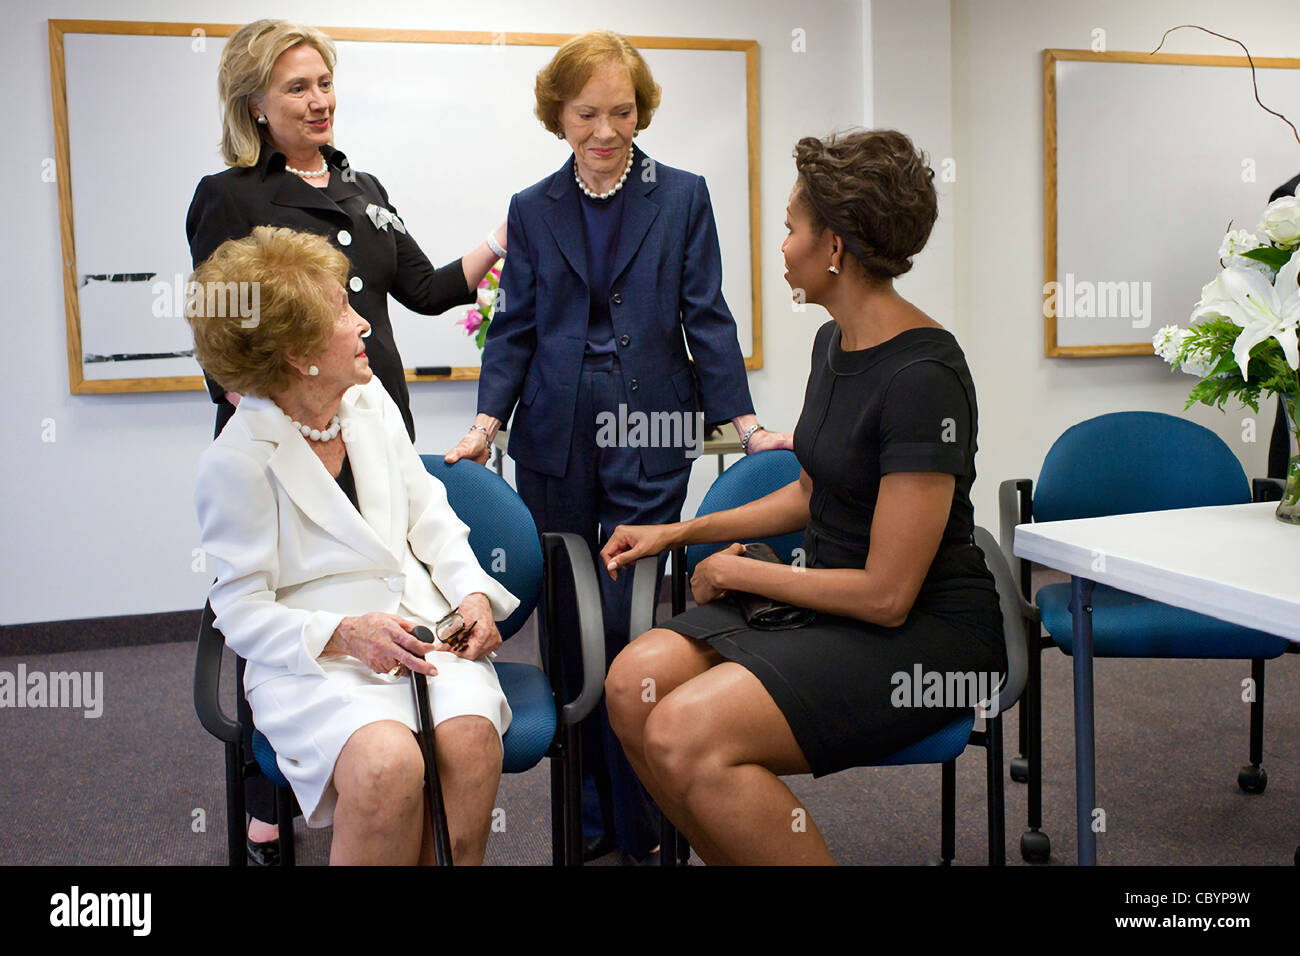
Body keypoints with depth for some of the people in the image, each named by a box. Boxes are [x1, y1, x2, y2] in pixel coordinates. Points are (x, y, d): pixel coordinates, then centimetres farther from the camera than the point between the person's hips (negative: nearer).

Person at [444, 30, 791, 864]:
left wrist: (746, 423, -7)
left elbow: (707, 318, 2)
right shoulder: (533, 210, 9)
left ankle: (642, 824, 7)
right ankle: (587, 811, 21)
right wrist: (488, 421, -5)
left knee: (628, 623, -7)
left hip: (650, 440, -3)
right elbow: (515, 329, 9)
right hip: (555, 446, 3)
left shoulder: (683, 198, 4)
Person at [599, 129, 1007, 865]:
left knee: (687, 736, -27)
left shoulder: (922, 376, -21)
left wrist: (737, 570, -8)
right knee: (635, 682, -13)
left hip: (927, 634, -8)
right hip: (831, 606, 9)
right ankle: (744, 854, 4)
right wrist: (679, 532, 19)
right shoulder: (833, 343, 8)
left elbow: (887, 594, -20)